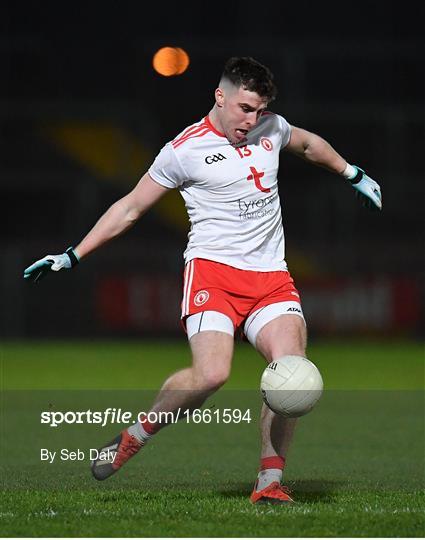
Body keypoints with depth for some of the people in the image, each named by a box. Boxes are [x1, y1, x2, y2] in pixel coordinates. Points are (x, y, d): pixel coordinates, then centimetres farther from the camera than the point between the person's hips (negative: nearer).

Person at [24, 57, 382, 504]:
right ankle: (136, 435, 0)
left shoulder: (271, 128, 11)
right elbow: (130, 208, 6)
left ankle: (269, 483, -9)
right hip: (213, 269, -5)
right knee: (211, 374, -26)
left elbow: (310, 145, 36)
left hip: (271, 276, 5)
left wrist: (354, 175, 45)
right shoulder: (185, 150, -3)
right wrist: (73, 256, 4)